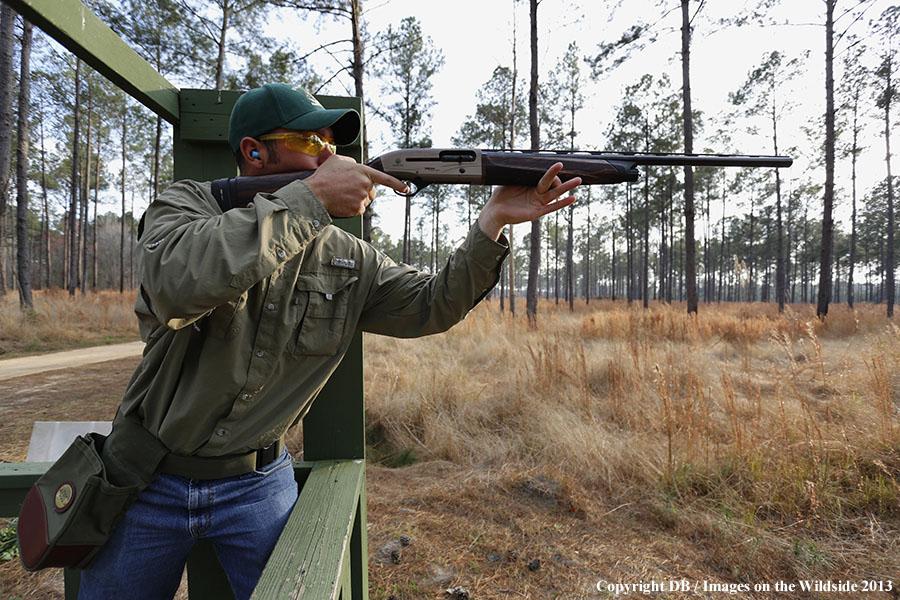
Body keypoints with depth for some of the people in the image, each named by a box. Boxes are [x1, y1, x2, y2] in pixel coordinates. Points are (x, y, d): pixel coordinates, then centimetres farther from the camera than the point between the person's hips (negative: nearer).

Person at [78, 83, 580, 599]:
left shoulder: (348, 258, -4)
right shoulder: (189, 204, -12)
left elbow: (431, 305, -5)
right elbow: (180, 281, -34)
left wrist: (494, 222, -16)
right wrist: (310, 197, -34)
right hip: (150, 481, 0)